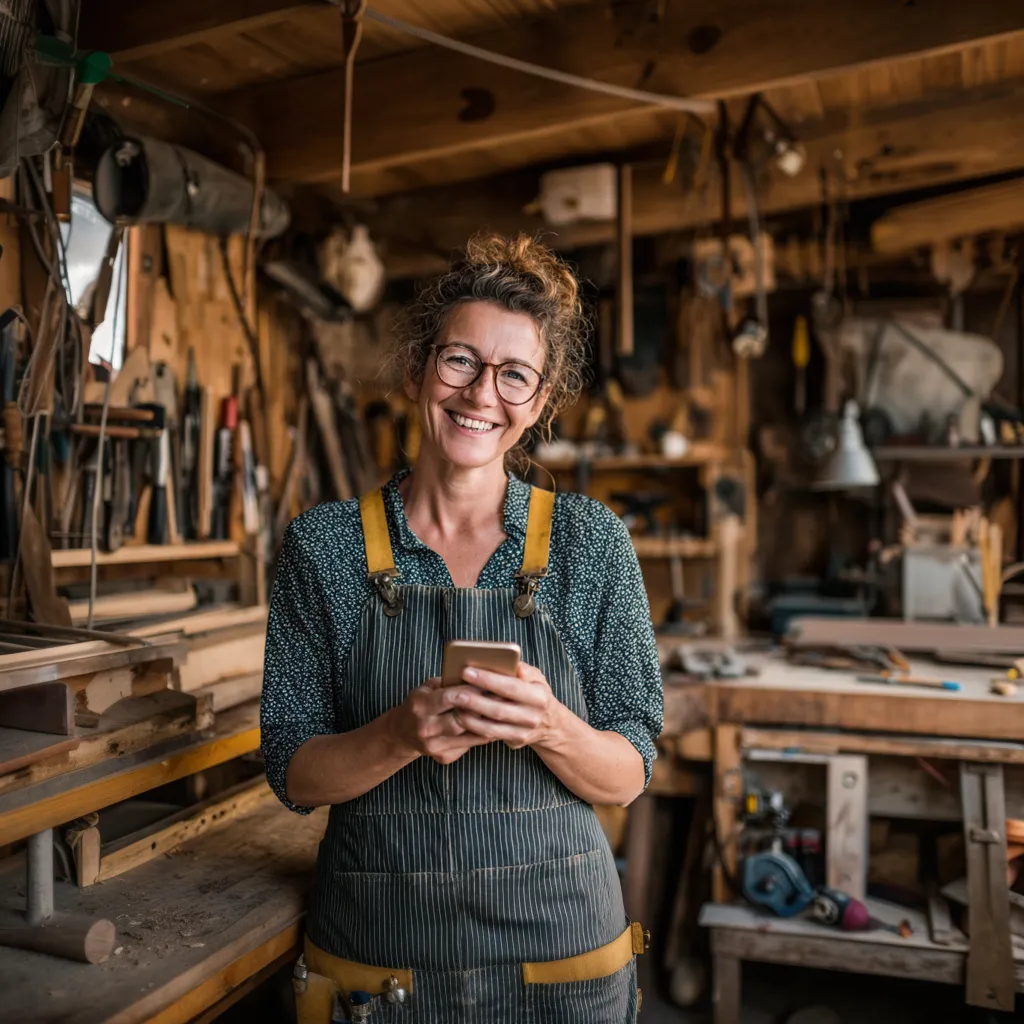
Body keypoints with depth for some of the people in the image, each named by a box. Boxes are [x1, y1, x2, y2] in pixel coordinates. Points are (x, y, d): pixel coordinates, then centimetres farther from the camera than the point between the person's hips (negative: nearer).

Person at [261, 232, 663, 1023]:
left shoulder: (592, 541, -7)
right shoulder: (324, 544, -7)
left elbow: (627, 779, -5)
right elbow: (294, 777, -5)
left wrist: (549, 728, -25)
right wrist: (400, 735, -24)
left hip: (559, 950, 0)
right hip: (375, 956, 0)